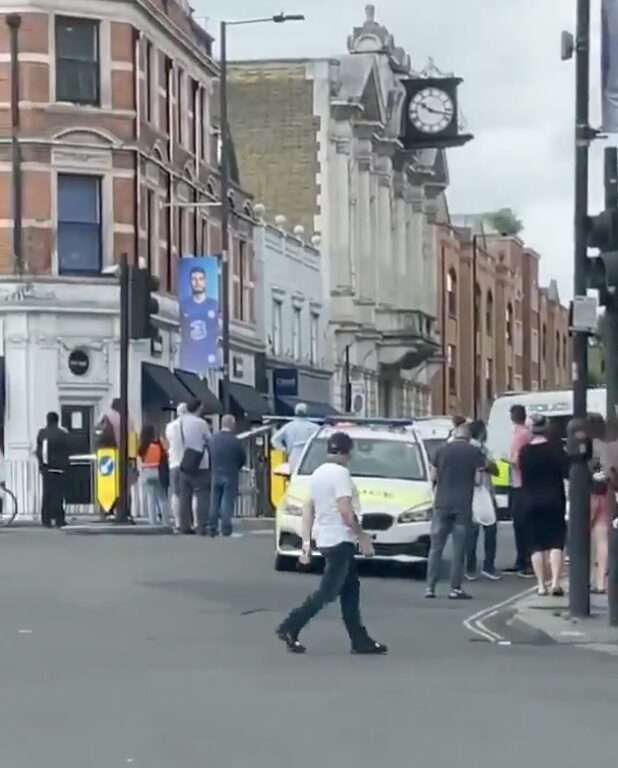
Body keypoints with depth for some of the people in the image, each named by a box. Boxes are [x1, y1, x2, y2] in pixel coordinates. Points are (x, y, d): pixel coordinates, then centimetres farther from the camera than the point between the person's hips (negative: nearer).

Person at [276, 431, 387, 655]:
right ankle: (289, 629, -7)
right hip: (340, 541, -9)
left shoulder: (318, 473, 13)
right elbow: (345, 511, -21)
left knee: (350, 590, 12)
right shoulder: (341, 473, -15)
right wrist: (363, 537, -12)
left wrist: (306, 543, 13)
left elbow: (308, 509, 13)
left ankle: (360, 641, 14)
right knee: (327, 592, -5)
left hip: (326, 540, 9)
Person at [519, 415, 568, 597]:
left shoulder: (524, 451, 2)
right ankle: (555, 583, -11)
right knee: (556, 542, 1)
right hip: (553, 500, -2)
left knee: (536, 544, 7)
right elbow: (567, 471, -14)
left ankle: (541, 585, 4)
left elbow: (523, 475, 8)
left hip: (530, 502, 3)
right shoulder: (554, 449, -9)